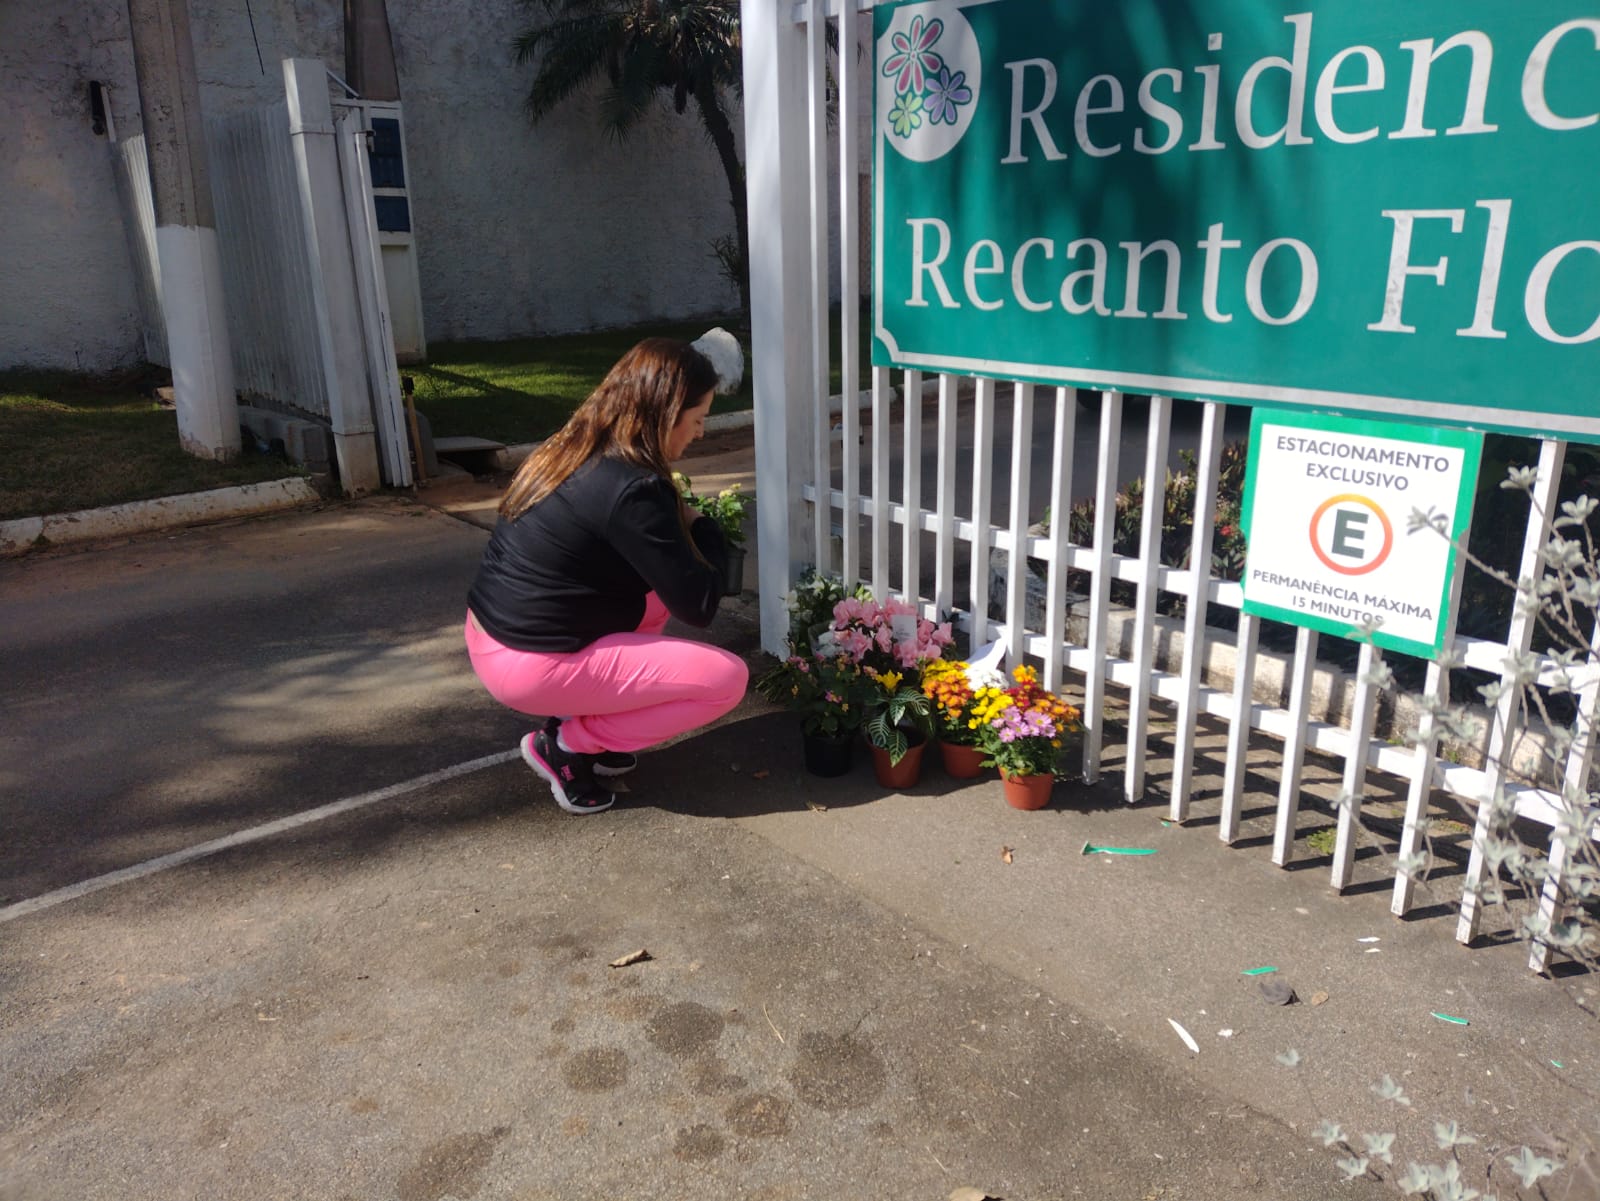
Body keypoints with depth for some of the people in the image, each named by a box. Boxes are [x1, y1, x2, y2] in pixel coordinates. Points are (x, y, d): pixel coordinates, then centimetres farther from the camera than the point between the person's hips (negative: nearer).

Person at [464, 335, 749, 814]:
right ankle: (568, 745, 3)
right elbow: (699, 605, -16)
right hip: (530, 666, -9)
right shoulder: (632, 491, -23)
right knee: (727, 679, -4)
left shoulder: (572, 451, 5)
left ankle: (589, 722, 18)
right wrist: (703, 528, 0)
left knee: (658, 586, 20)